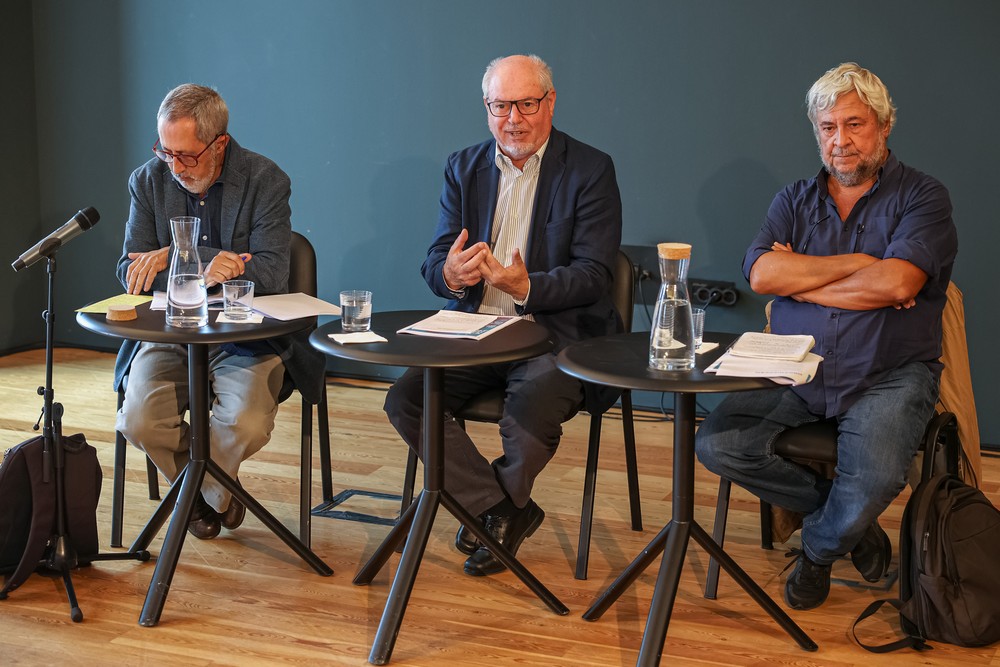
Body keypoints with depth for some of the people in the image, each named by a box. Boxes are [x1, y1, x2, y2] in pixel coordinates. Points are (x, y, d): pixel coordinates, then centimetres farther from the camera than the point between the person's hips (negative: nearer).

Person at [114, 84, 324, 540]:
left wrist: (175, 257, -19)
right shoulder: (148, 181, 3)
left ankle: (195, 493, 7)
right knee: (139, 421, -24)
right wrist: (202, 272, -20)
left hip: (246, 335, -2)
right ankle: (216, 496, 8)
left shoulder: (265, 180, -8)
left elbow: (271, 274, -17)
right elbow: (131, 272, -1)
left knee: (247, 425, -29)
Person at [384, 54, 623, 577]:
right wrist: (450, 275, -21)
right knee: (404, 399, -18)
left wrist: (527, 288, -30)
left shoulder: (590, 171, -3)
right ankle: (503, 510, -6)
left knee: (529, 415, -32)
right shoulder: (464, 168, 11)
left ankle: (495, 508, 3)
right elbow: (434, 263, 6)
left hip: (554, 337, -4)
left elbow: (593, 276, -11)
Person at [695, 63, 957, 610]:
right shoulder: (795, 201, 14)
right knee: (717, 445, -18)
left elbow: (896, 283, -17)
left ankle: (820, 546, 7)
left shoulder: (922, 197, 1)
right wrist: (856, 264, -9)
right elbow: (761, 274, -5)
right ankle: (848, 520, 2)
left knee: (874, 478, -31)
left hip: (887, 376, -4)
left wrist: (801, 279, -6)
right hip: (793, 375, 4)